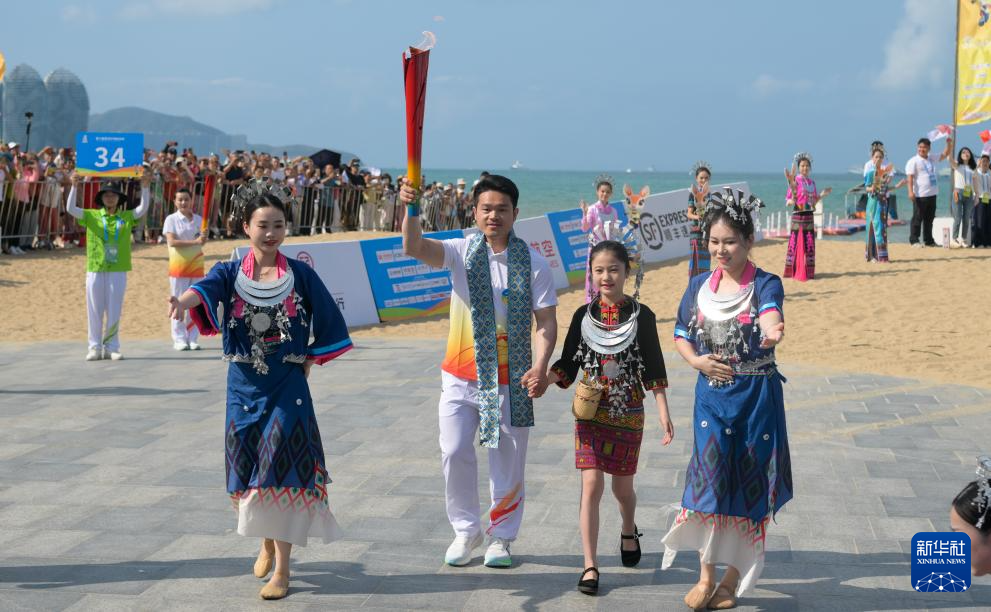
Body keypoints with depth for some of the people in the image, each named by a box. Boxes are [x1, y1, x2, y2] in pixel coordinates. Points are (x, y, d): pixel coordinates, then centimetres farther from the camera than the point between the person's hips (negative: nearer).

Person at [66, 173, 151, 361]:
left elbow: (143, 208, -6)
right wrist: (74, 187, -16)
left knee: (114, 312, 5)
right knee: (95, 311, 4)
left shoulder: (126, 217, 6)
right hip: (95, 270, 0)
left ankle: (111, 348, 13)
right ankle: (95, 347, 11)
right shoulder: (91, 216, 5)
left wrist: (145, 187, -18)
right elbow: (70, 208, -4)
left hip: (118, 271, 0)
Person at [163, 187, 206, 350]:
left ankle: (192, 339, 10)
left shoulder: (199, 219, 8)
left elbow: (202, 241, 8)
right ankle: (179, 340, 3)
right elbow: (172, 241, -15)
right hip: (178, 268, -4)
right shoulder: (171, 219, -4)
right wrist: (194, 242, -22)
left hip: (196, 267, 4)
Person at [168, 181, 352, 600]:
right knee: (249, 470, 11)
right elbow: (206, 288, -24)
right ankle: (268, 542, 37)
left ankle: (282, 568, -1)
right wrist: (183, 299, -46)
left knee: (281, 471, -7)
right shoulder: (231, 273, -1)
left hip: (288, 387, -2)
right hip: (244, 387, 2)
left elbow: (329, 325, 6)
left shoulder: (300, 274, -1)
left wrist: (308, 363, 0)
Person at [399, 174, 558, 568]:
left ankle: (500, 537, 24)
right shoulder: (461, 252, -2)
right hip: (461, 374, 1)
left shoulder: (534, 263, -3)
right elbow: (414, 248, -20)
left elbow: (546, 321, -2)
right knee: (454, 454, -1)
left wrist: (540, 366, -16)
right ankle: (466, 531, 20)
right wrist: (411, 210, -39)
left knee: (508, 462, 6)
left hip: (511, 379, -1)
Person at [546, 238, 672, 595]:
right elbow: (567, 366, 4)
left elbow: (653, 370, -1)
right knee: (591, 485, -9)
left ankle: (629, 531, 45)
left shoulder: (641, 317, -4)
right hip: (590, 413, 0)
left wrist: (664, 415, -5)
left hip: (628, 414, 0)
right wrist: (543, 378, -16)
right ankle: (590, 565, -4)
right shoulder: (583, 315, 0)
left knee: (622, 486, 12)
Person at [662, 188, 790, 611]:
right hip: (711, 396, 3)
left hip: (757, 396, -2)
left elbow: (770, 314, -32)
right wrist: (696, 361, -9)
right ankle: (707, 576, 7)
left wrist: (771, 332, -57)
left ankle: (732, 578, 20)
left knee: (748, 483, 4)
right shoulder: (699, 286, 4)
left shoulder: (765, 284, -9)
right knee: (710, 477, -6)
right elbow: (681, 337, 13)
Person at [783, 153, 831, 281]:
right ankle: (793, 271, 3)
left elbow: (813, 201, 17)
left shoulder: (812, 182, 12)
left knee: (809, 244, 6)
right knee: (796, 243, -5)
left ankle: (808, 271, 13)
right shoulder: (795, 181, -5)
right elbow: (788, 201, -6)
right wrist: (791, 201, -27)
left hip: (809, 216, 6)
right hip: (797, 216, -6)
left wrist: (822, 195, 4)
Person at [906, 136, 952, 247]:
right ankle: (914, 240, 2)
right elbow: (910, 177, -13)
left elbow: (945, 154, 21)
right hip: (920, 195, -7)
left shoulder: (932, 159, 13)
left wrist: (949, 144, 4)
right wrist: (910, 191, -22)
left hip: (932, 194, 7)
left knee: (929, 219, 12)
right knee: (917, 218, -3)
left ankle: (928, 240, 19)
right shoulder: (913, 161, -6)